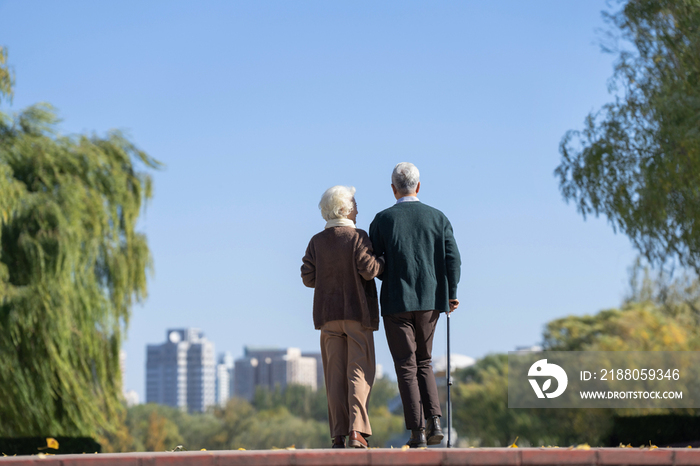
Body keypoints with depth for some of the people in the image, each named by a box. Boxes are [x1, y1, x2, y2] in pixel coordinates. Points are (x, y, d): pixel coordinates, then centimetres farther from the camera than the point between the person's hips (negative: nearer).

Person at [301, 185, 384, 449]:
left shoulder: (317, 242, 5)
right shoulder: (358, 237, -6)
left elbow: (308, 278, 0)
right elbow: (368, 269, -16)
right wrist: (382, 263, 4)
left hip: (329, 315, 3)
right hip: (358, 313, -3)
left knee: (335, 376, 5)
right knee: (359, 373, -1)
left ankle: (339, 436, 2)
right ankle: (357, 430, -14)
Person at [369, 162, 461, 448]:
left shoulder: (382, 220, -4)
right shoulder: (438, 218, 2)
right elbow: (452, 258, -3)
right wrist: (451, 293, 6)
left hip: (396, 303, -2)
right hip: (430, 302, 3)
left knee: (406, 366, 3)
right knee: (423, 363, 17)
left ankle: (417, 432, -3)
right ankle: (434, 421, 0)